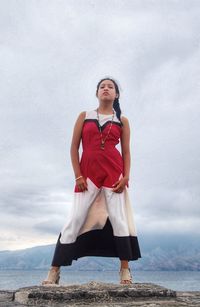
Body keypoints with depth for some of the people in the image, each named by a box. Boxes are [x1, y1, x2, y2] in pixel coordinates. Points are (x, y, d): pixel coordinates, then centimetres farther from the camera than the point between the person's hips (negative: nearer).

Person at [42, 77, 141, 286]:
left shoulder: (122, 121, 12)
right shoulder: (84, 116, 12)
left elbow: (126, 152, 8)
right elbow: (74, 147, 6)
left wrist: (126, 176, -7)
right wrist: (78, 176, -5)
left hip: (114, 172, 0)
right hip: (88, 173, 0)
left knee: (118, 218, -2)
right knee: (75, 220, -3)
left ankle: (125, 269, 7)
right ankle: (54, 271, 4)